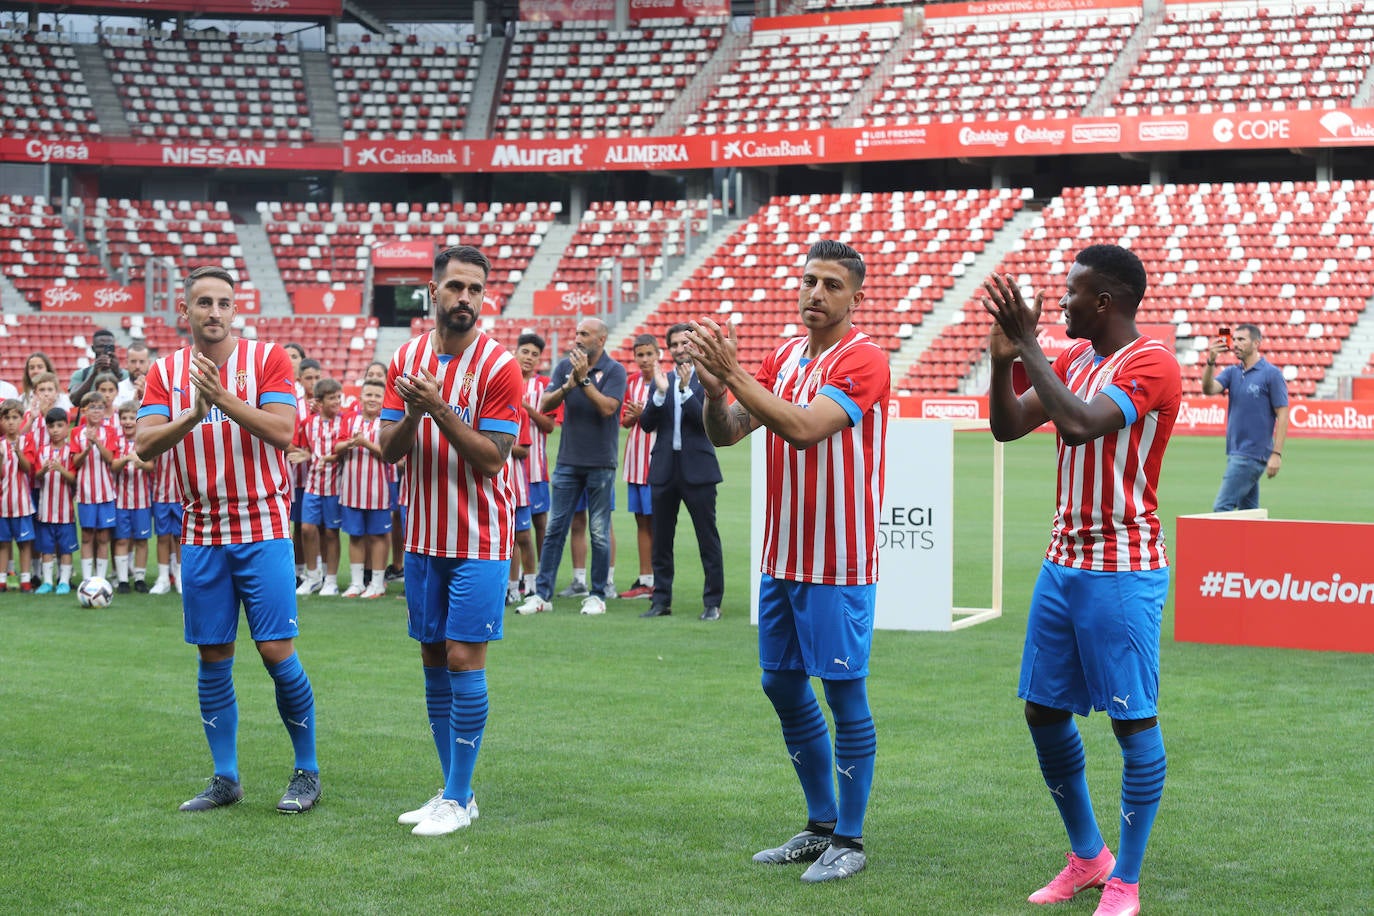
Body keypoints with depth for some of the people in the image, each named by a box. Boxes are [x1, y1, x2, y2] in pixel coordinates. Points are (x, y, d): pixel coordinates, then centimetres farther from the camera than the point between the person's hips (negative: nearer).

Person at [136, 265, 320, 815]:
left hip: (263, 529, -3)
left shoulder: (267, 358, -2)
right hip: (201, 536, 3)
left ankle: (307, 772, 9)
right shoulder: (165, 372, 7)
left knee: (277, 651, -6)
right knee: (212, 658, 6)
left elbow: (282, 432, -13)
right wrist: (192, 414, -20)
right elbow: (145, 445, -4)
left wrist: (224, 398, -23)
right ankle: (225, 779, 16)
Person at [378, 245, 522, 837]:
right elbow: (388, 449, 3)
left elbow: (492, 458, -15)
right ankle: (454, 789, 19)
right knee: (433, 660, 9)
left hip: (478, 541, -5)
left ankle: (457, 799, 2)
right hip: (423, 537, 5)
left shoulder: (498, 365, -10)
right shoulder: (407, 359, 6)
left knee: (464, 658, -6)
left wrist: (439, 408, -25)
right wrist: (412, 415, -17)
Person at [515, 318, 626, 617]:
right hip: (568, 460, 3)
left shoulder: (614, 371, -5)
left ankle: (597, 594, 13)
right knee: (555, 528, 3)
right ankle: (542, 594, 5)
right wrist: (569, 384, -16)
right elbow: (545, 405, -1)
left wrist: (584, 379, -18)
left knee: (599, 531, 3)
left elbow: (607, 408, -18)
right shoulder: (565, 366, 6)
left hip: (600, 463, -3)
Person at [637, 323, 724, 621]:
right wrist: (660, 392, -11)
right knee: (661, 539, 8)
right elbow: (646, 423, 2)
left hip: (698, 469, -4)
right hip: (665, 469, 4)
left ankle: (713, 603, 4)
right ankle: (661, 600, 16)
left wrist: (685, 389, -19)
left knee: (708, 538, -1)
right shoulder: (661, 380, 11)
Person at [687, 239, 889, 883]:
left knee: (844, 695, -1)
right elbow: (725, 433, 6)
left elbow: (804, 428, -26)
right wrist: (714, 388, -14)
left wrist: (734, 372, -26)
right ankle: (820, 826, 27)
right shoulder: (782, 359, 10)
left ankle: (848, 841, 10)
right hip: (781, 558, 8)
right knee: (783, 686, 13)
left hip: (838, 565, -8)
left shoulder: (864, 361, -13)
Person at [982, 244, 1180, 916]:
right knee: (1044, 712, 11)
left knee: (1133, 722, -3)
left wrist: (1029, 346, -23)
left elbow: (1079, 424, -29)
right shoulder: (1073, 357, 11)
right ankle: (1087, 856, 26)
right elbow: (1007, 427, 8)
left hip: (1123, 573, -8)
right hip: (1063, 562, 9)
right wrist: (1002, 359, -8)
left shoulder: (1151, 364, -14)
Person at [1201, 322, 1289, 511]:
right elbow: (1209, 389, -4)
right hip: (1235, 452, 7)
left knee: (1222, 508, -12)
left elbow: (1282, 415, -10)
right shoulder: (1232, 372, 11)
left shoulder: (1272, 374, -7)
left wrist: (1276, 454, -16)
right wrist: (1210, 362, -19)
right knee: (1249, 511, 11)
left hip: (1253, 454, -7)